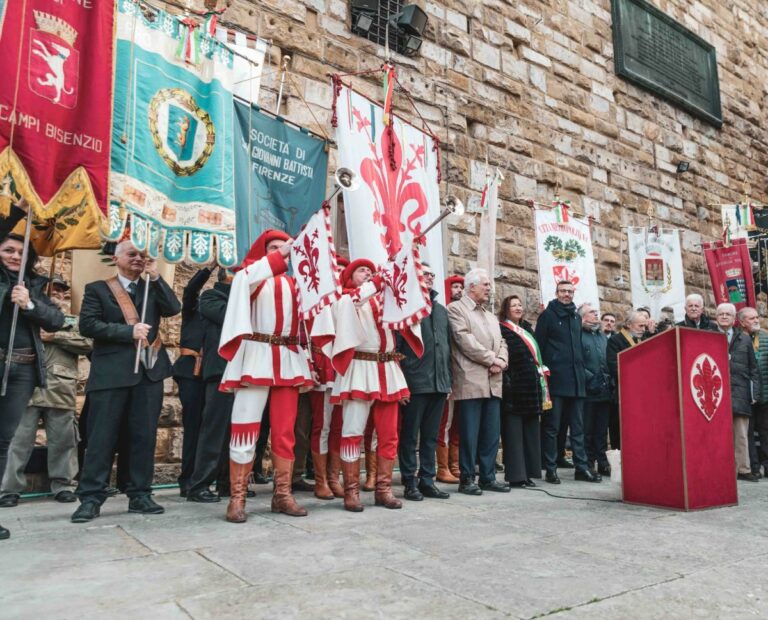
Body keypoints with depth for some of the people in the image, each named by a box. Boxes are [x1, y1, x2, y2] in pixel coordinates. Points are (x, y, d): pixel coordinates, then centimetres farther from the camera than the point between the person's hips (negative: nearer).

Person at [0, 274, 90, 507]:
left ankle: (63, 485, 13)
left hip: (60, 390, 1)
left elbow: (86, 344, 1)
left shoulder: (73, 322, 18)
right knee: (19, 439, -1)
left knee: (63, 440, 4)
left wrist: (54, 336, -6)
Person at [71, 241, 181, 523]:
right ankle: (91, 497, 6)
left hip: (149, 369, 3)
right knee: (102, 436, -1)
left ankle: (140, 494, 13)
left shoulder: (153, 287, 17)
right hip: (112, 371, -3)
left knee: (144, 435, 5)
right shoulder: (97, 288, 8)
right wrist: (129, 331, -13)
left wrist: (155, 276, -3)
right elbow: (88, 324, -5)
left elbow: (174, 309, 0)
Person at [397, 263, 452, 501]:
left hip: (439, 383, 6)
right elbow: (396, 345, -8)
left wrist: (448, 378, 14)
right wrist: (401, 377, -13)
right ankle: (410, 483, 11)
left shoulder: (441, 310, 18)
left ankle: (427, 480, 21)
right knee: (410, 435, 3)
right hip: (415, 382, -6)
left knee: (431, 436, 12)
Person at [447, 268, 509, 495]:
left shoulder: (491, 317, 25)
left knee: (492, 433, 8)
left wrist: (501, 361, -4)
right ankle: (467, 479, 6)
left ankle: (488, 477, 17)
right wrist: (491, 359, -11)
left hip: (493, 382, 7)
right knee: (470, 433, -4)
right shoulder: (456, 309, -1)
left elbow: (501, 343, 17)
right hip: (471, 381, -7)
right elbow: (465, 340, -12)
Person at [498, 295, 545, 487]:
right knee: (513, 431, -4)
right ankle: (516, 475, 1)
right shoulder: (501, 330, -3)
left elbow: (536, 353, 22)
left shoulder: (527, 329, 19)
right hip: (514, 388, -7)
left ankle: (528, 472, 15)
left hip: (531, 387, 7)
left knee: (530, 430, 8)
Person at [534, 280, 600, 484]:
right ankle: (550, 469, 6)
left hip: (576, 380, 6)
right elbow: (539, 345, -4)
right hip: (555, 379, -6)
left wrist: (582, 370, 12)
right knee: (551, 426, 0)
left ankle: (581, 467, 16)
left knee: (578, 427, 9)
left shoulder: (577, 317, 18)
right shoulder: (547, 315, 0)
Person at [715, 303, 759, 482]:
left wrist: (754, 391, 5)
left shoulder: (744, 339, 15)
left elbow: (753, 367, 14)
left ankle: (743, 469, 9)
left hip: (740, 391, 2)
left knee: (741, 434, 2)